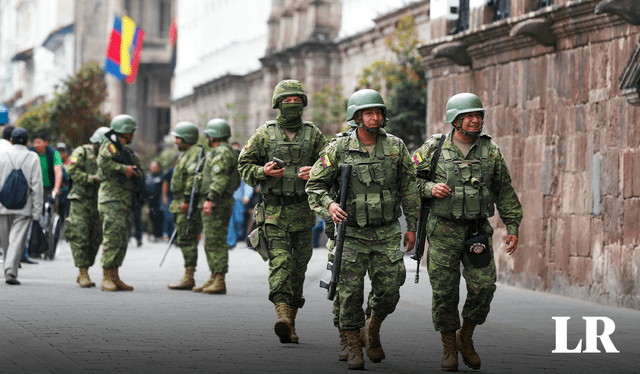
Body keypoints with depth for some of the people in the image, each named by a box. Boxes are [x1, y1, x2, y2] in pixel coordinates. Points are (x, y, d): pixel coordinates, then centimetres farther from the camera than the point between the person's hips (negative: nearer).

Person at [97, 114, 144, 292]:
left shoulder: (126, 150, 22)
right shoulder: (110, 146, -6)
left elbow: (140, 174, 16)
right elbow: (103, 162, -27)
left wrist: (133, 171, -5)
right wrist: (124, 168, -20)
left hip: (124, 202, 10)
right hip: (112, 200, -10)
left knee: (121, 241, 11)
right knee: (112, 239, -12)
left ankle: (115, 278, 15)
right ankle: (106, 279, -11)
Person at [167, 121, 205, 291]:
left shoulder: (196, 153, -12)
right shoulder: (186, 154, 22)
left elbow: (194, 177, -22)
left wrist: (187, 200, -26)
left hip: (189, 204, -11)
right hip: (182, 204, 11)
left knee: (187, 240, -11)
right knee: (185, 240, 11)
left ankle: (188, 278, -12)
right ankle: (188, 278, 14)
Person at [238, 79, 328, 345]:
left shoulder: (314, 134, 7)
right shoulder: (264, 134, 4)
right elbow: (244, 165, 8)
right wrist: (263, 171, -12)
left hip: (303, 211, 2)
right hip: (274, 210, -2)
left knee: (298, 266, 6)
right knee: (280, 261, -17)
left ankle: (291, 323, 16)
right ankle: (283, 315, -28)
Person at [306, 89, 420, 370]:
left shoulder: (395, 147, 1)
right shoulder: (339, 148, -5)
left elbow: (409, 188, 9)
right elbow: (315, 185, 1)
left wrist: (412, 226, 8)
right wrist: (329, 204, -18)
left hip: (387, 233, 2)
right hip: (352, 233, -2)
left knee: (388, 292, -1)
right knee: (350, 292, -4)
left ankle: (373, 330, 28)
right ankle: (353, 349, 7)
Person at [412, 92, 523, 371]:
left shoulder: (490, 151, 3)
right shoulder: (434, 148, -3)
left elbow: (505, 191, 9)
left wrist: (512, 227, 5)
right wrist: (429, 188, -16)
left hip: (477, 231, 2)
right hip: (443, 231, -2)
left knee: (483, 287, -6)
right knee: (445, 292, 0)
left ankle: (466, 338, 17)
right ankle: (449, 349, 15)